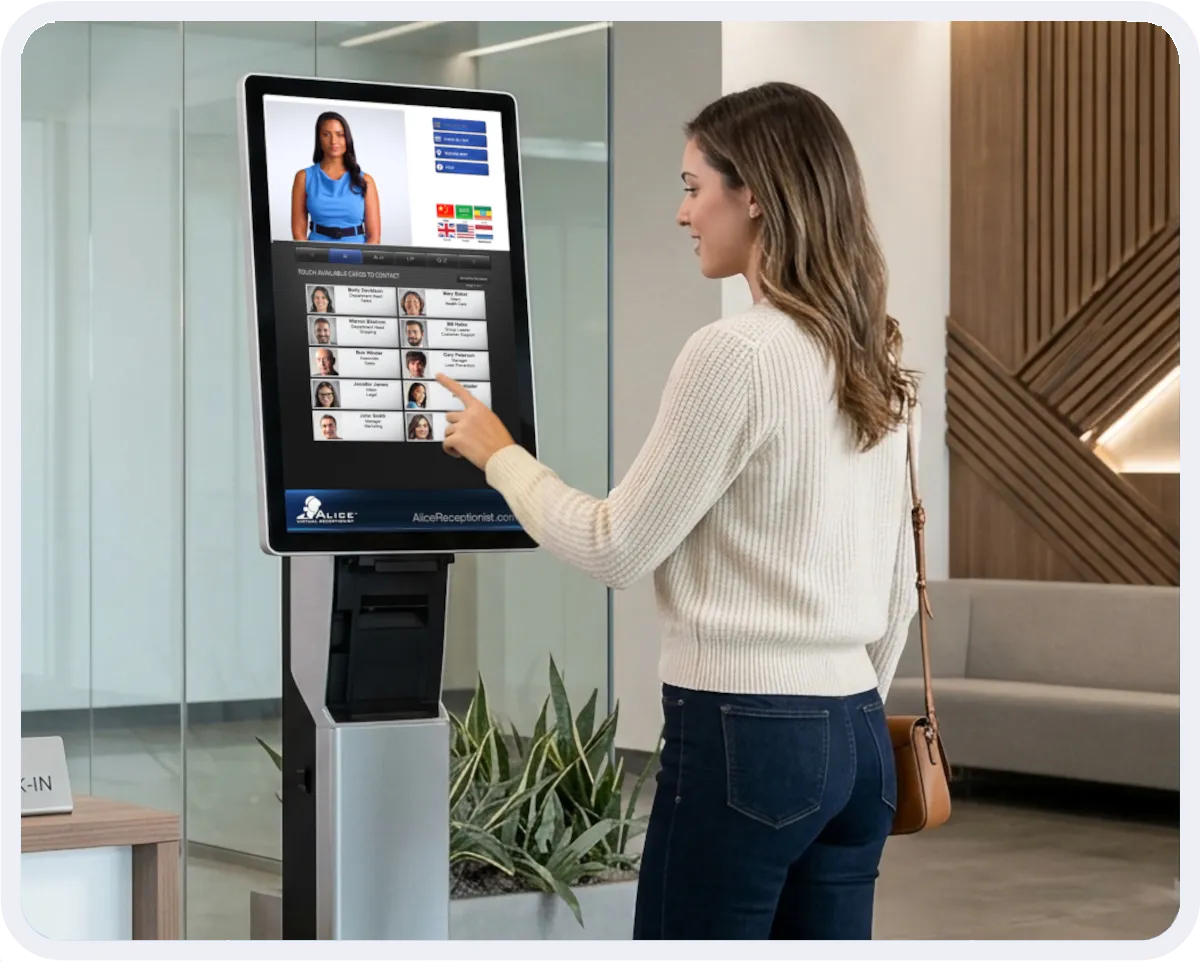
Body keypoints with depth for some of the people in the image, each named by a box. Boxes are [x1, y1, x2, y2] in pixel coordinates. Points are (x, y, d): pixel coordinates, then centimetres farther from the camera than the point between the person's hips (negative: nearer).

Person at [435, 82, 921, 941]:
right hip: (858, 735, 8)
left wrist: (499, 454, 6)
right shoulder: (876, 368, 9)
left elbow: (617, 550, -8)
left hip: (744, 735, -8)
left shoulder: (736, 354, -14)